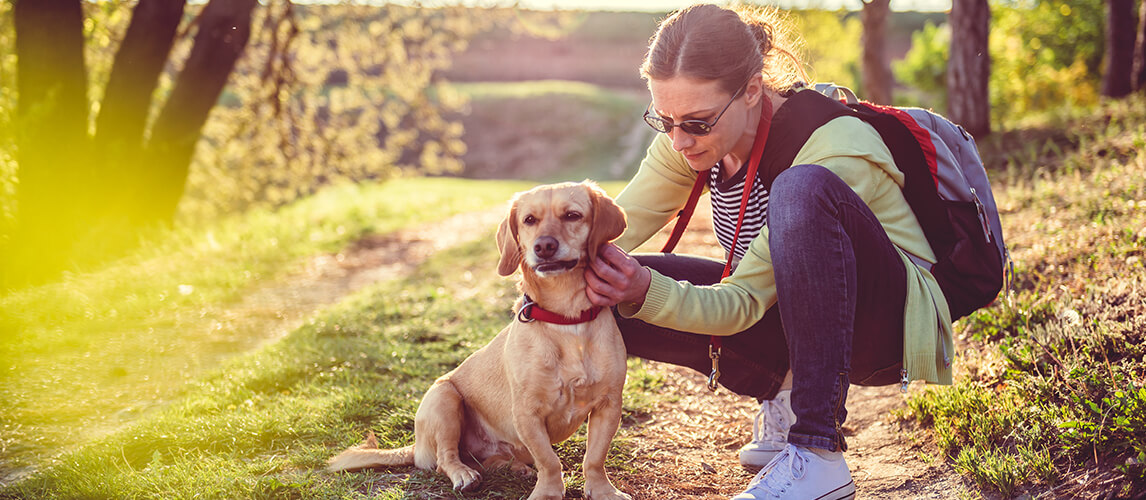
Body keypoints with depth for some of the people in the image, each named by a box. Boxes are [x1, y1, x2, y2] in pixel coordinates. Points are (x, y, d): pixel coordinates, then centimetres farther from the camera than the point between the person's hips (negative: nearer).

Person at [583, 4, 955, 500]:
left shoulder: (838, 148, -28)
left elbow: (744, 302, -29)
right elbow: (616, 224, -10)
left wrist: (647, 292, -44)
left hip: (892, 324, -7)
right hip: (787, 312, 7)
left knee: (802, 190, -37)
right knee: (612, 297, -12)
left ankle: (818, 453, -35)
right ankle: (785, 395, 2)